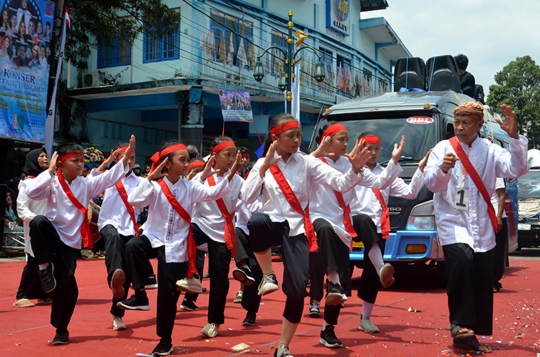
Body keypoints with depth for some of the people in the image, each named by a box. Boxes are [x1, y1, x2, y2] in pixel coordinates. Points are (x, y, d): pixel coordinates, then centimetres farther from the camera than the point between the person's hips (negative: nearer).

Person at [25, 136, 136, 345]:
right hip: (52, 233, -2)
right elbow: (31, 191, -23)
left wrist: (126, 156, -19)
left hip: (71, 241, 2)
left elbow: (109, 177, -8)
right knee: (38, 222, -36)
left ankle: (61, 329, 17)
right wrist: (50, 171, -20)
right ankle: (45, 267, -17)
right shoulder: (53, 183, -6)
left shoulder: (86, 184, 3)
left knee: (67, 286, -5)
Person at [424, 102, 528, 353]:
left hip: (482, 227, 3)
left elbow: (517, 169, -8)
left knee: (483, 281, 0)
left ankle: (472, 335, 14)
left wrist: (513, 136, -19)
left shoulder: (490, 150, 6)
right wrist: (442, 168, -29)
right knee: (461, 261, -28)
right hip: (452, 222, -2)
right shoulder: (443, 148, 2)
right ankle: (461, 325, -19)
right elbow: (431, 183, -8)